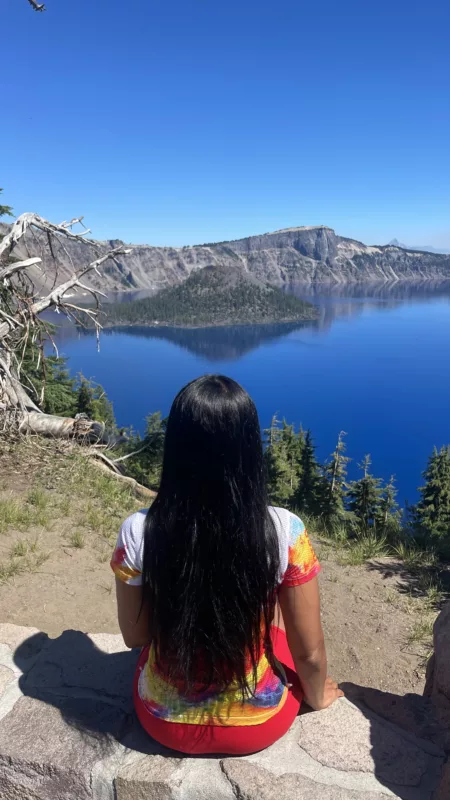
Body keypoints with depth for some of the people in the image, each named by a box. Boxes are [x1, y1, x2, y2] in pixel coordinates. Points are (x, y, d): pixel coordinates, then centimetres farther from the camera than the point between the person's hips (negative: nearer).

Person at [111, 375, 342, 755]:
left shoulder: (138, 532, -24)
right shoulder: (285, 532, -26)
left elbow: (135, 636, -8)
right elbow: (310, 652, -14)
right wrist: (318, 696, 8)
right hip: (259, 724, 0)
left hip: (165, 722, 1)